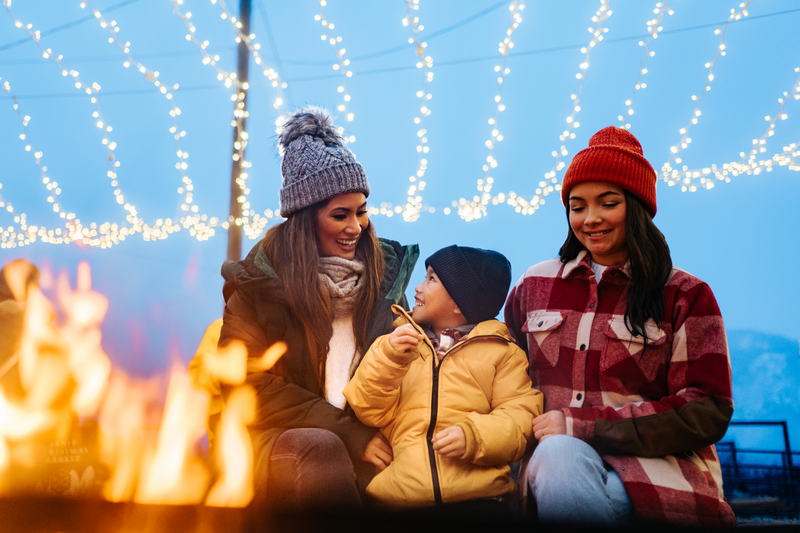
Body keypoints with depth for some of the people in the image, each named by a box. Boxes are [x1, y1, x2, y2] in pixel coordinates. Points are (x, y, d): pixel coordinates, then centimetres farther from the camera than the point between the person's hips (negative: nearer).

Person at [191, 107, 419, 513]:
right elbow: (254, 386, -5)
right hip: (274, 441, -2)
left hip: (367, 447, 3)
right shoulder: (260, 282, 0)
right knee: (320, 447, -35)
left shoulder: (383, 272, 10)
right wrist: (349, 435, -13)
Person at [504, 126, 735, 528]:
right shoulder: (534, 285, 12)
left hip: (655, 463, -1)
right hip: (555, 456, 2)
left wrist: (580, 424, -12)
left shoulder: (686, 296, 4)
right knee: (560, 454, -36)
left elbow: (706, 413, -5)